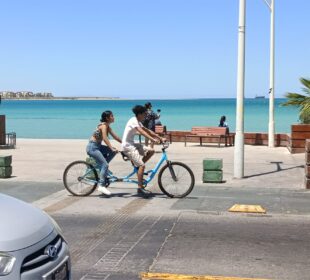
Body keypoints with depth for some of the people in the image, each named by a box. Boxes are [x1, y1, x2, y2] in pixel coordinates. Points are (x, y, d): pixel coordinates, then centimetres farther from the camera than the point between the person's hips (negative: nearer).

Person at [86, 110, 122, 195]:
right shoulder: (103, 125, -17)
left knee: (114, 151, 0)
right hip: (92, 147, -9)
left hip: (98, 146, 9)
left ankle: (101, 166, 7)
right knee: (105, 165, -15)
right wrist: (112, 148, -39)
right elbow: (105, 138, -30)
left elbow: (115, 136, 12)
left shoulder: (107, 126, 10)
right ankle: (101, 186, -13)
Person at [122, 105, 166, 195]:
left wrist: (160, 138, 5)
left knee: (151, 151, 1)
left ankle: (137, 165, 10)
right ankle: (140, 188, -13)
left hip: (132, 144, 9)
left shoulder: (138, 122, 13)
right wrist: (153, 139, -42)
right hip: (128, 146, -9)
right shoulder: (133, 121, -17)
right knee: (142, 165, -16)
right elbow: (142, 132, -32)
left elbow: (148, 131, 13)